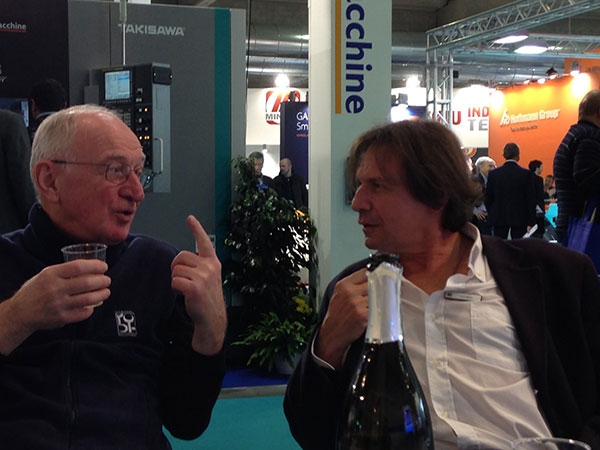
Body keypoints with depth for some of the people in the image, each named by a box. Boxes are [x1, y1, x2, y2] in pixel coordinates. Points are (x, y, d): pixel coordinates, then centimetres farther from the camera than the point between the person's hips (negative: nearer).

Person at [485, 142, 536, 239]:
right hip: (519, 218, -2)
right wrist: (531, 223, -1)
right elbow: (531, 200, -5)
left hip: (499, 218, 2)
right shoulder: (526, 174, -6)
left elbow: (488, 198, 3)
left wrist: (491, 215, 15)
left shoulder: (493, 174, -1)